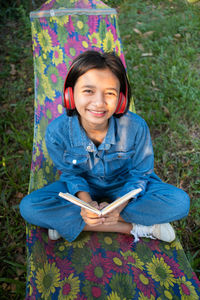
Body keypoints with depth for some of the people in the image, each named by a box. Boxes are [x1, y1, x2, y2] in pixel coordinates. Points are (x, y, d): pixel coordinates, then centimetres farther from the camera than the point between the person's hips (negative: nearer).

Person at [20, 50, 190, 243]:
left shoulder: (136, 127, -27)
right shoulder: (57, 131, -25)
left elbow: (140, 174, -14)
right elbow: (71, 174, -9)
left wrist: (118, 207, -29)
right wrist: (86, 201, -28)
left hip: (124, 186, -1)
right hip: (84, 188, 1)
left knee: (179, 202, -23)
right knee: (29, 207, -23)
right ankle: (133, 227, -19)